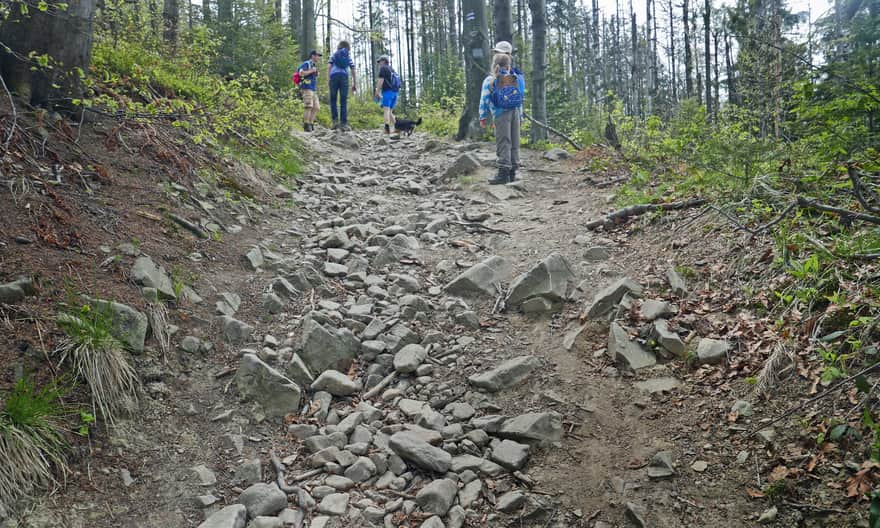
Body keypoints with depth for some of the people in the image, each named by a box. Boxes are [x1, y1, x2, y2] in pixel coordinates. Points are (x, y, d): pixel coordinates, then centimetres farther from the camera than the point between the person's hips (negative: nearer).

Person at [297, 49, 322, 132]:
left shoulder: (314, 66, 23)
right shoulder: (306, 64, -4)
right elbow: (301, 73, -19)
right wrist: (312, 71, -12)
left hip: (314, 90, 9)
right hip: (307, 88, -9)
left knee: (316, 108, 0)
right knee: (308, 107, -15)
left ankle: (310, 125, 3)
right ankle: (306, 126, -14)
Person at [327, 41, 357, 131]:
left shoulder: (334, 54, 21)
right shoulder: (349, 56, 23)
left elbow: (329, 67, 6)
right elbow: (353, 71, 15)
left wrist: (329, 79, 4)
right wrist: (354, 84, 18)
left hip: (334, 76, 0)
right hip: (344, 77, 0)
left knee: (333, 100, 7)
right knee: (343, 101, -1)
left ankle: (335, 120, -8)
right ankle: (343, 123, -7)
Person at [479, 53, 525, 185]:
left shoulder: (490, 80, 0)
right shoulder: (516, 79, 13)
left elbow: (484, 100, 0)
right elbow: (520, 99, 16)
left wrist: (483, 117, 6)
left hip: (501, 114, -4)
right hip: (515, 112, 4)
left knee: (503, 143, -7)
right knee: (514, 143, 8)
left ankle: (504, 172, -12)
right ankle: (512, 172, 12)